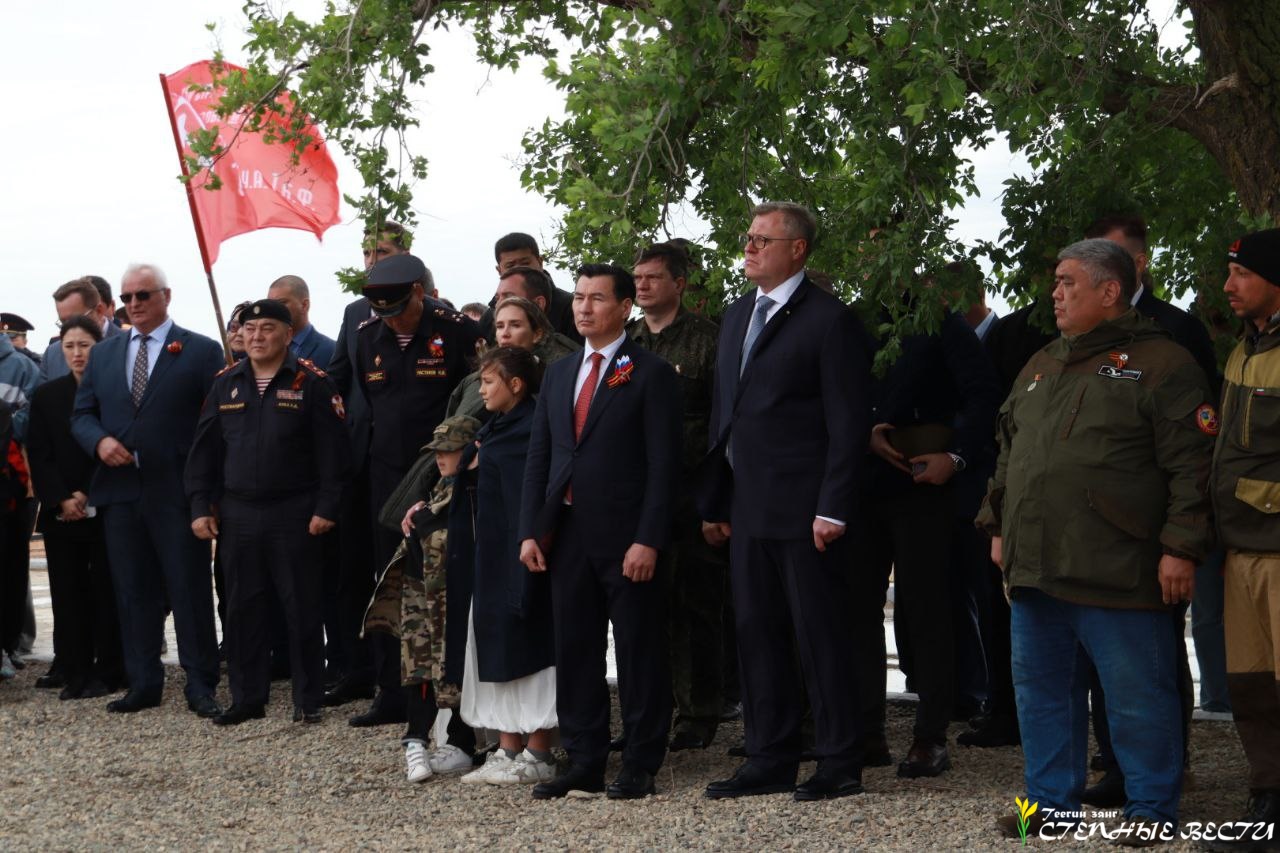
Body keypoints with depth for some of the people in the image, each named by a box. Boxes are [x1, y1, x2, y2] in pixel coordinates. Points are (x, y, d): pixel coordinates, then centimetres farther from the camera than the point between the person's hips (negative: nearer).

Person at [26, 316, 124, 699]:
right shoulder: (46, 396, 10)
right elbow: (39, 455, 5)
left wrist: (87, 495, -9)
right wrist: (60, 500, -7)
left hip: (106, 511, -3)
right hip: (61, 514, 3)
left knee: (106, 593, -1)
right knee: (67, 595, 2)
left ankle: (106, 673, 5)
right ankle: (75, 674, 7)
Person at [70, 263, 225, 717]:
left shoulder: (200, 351, 0)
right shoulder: (104, 354, 14)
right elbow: (82, 415, 15)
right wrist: (100, 441, -8)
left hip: (177, 492, -4)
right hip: (120, 490, 5)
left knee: (190, 590, -2)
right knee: (133, 591, 8)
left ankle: (200, 685, 4)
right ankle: (143, 683, 16)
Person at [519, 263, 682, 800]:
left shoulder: (651, 374, -4)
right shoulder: (558, 374, 15)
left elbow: (663, 463, -9)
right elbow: (539, 457, 14)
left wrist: (648, 540, -16)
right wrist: (530, 531, 4)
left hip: (625, 537, -6)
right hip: (567, 534, 6)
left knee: (639, 652, 1)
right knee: (574, 652, 9)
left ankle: (640, 767, 8)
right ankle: (584, 764, 16)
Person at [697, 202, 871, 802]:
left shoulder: (829, 320, -7)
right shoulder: (737, 316, 16)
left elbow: (848, 423, -11)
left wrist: (833, 507, -17)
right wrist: (714, 500, 15)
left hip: (805, 510, -8)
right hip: (748, 508, 8)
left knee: (820, 636, -1)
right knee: (757, 635, 11)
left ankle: (840, 764, 7)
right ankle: (771, 760, 19)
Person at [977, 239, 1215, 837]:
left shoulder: (1161, 363, -4)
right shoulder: (1041, 367, 19)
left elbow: (1191, 466, -10)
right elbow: (1008, 456, 26)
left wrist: (1180, 547, -15)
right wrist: (998, 527, 19)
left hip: (1116, 572, -7)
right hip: (1035, 566, 7)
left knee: (1137, 696, 0)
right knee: (1041, 690, 12)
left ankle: (1153, 808, 12)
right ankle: (1052, 800, 23)